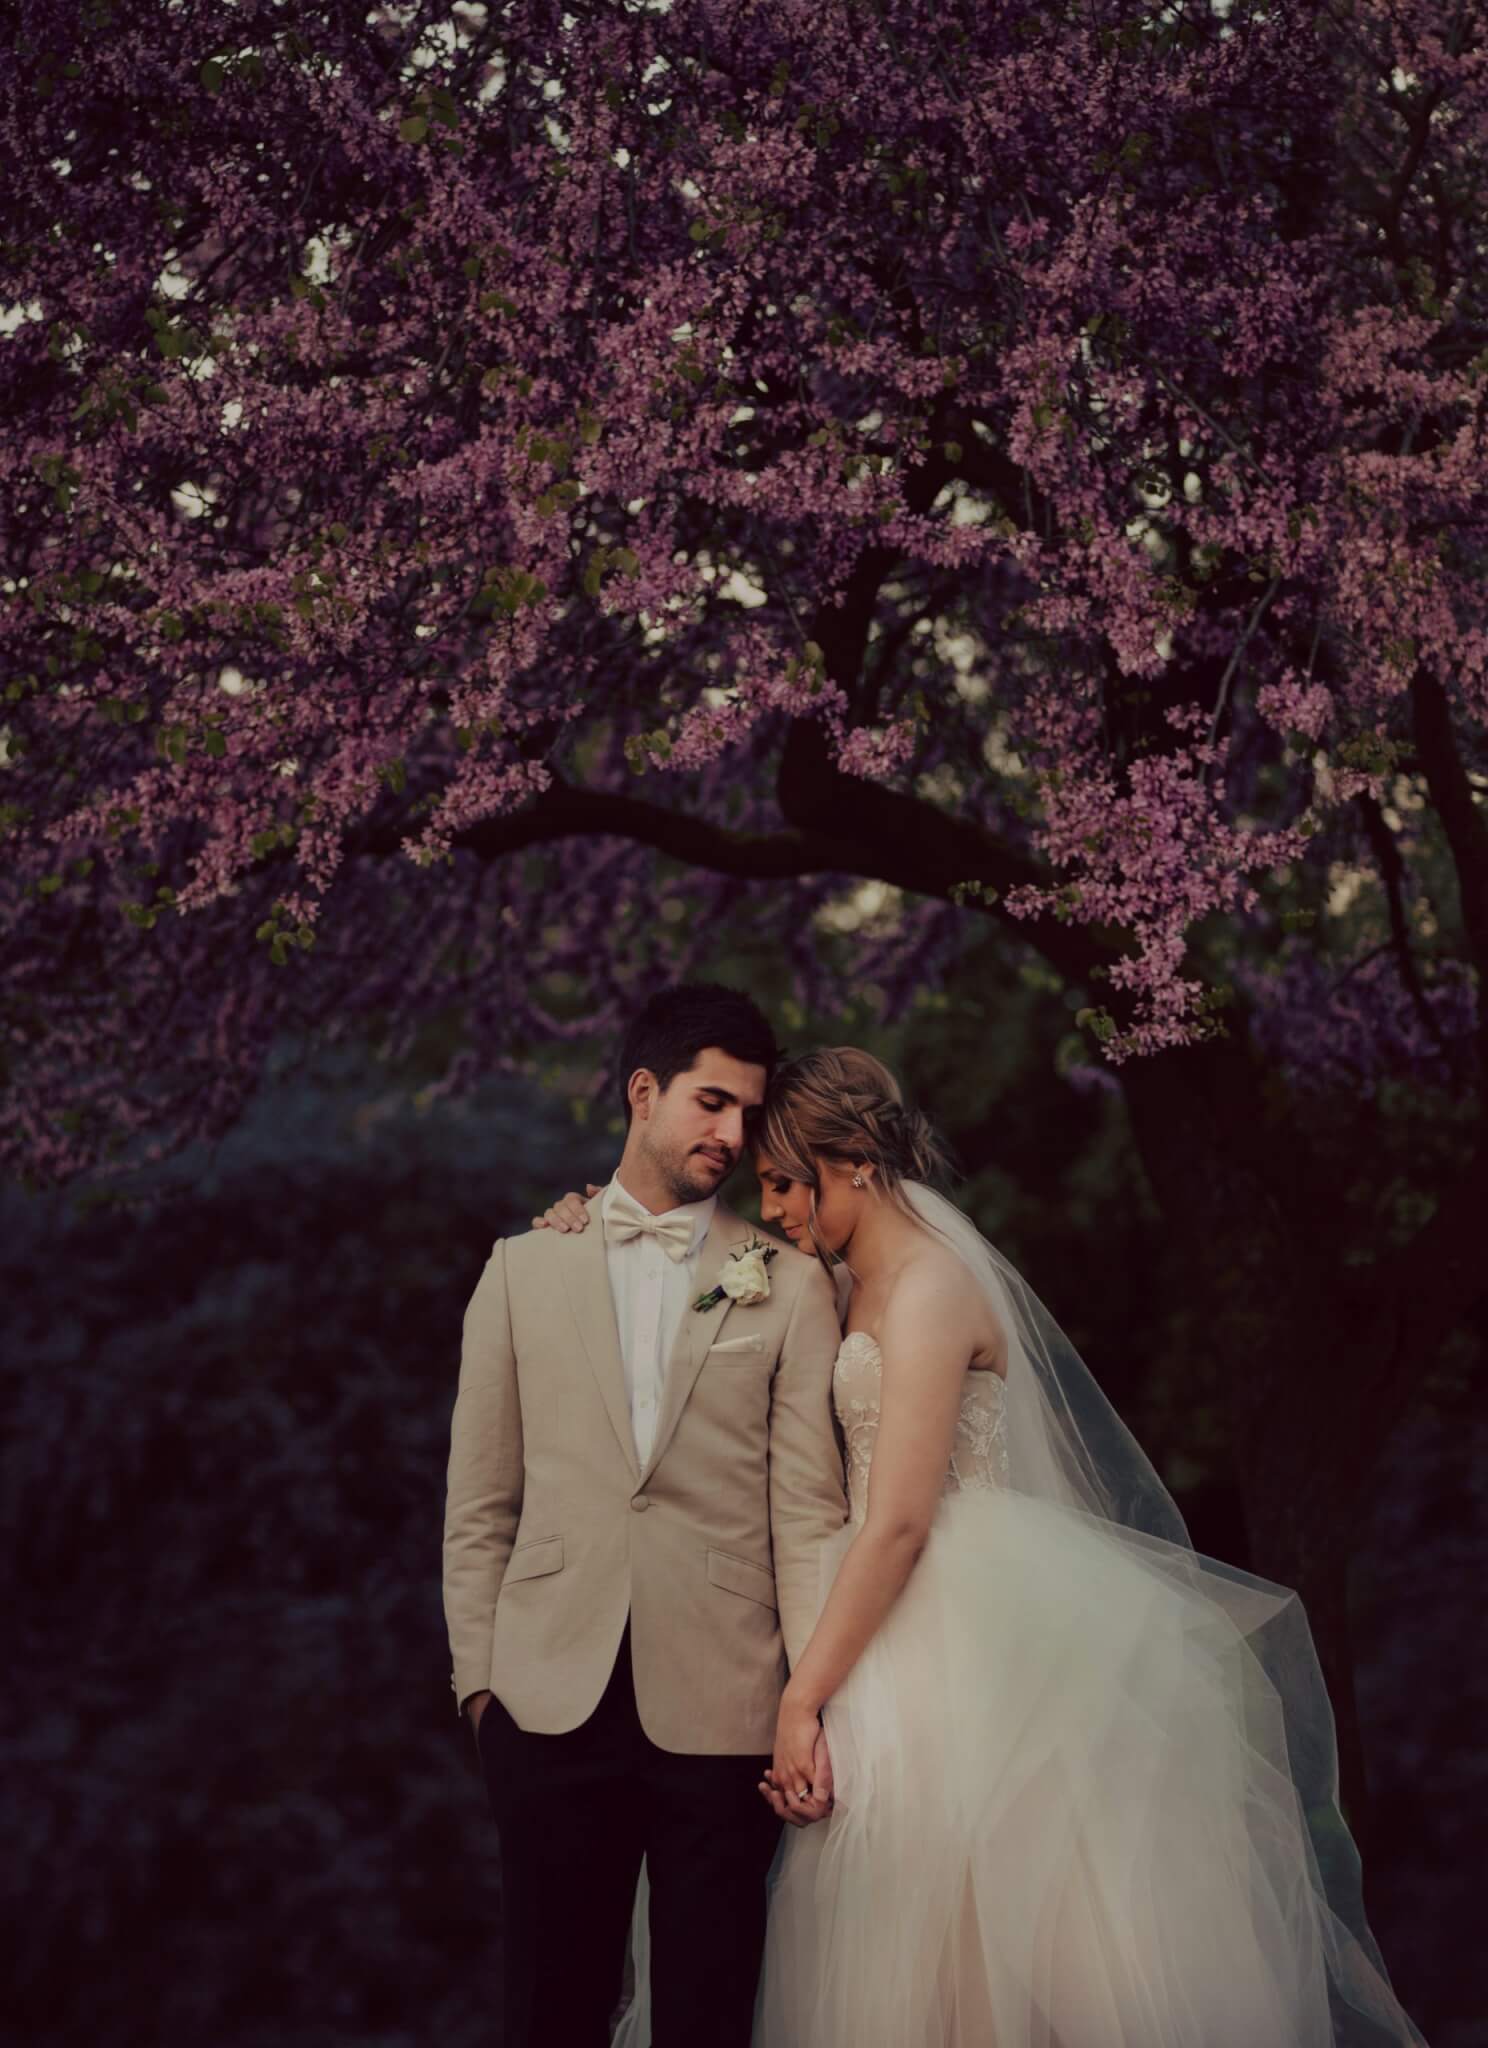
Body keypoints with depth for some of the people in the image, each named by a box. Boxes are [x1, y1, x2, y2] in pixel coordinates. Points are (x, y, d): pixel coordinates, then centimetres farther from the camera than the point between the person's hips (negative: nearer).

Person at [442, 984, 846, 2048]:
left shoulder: (789, 1287, 6)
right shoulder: (524, 1269, 10)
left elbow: (808, 1509, 1)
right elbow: (479, 1505, 10)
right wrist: (480, 1676, 3)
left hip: (720, 1709, -1)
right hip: (553, 1700, 1)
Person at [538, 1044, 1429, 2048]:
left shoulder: (930, 1288, -15)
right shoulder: (861, 1285, 12)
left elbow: (899, 1523, -21)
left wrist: (802, 1699, -19)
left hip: (957, 1639, -9)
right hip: (901, 1614, 9)